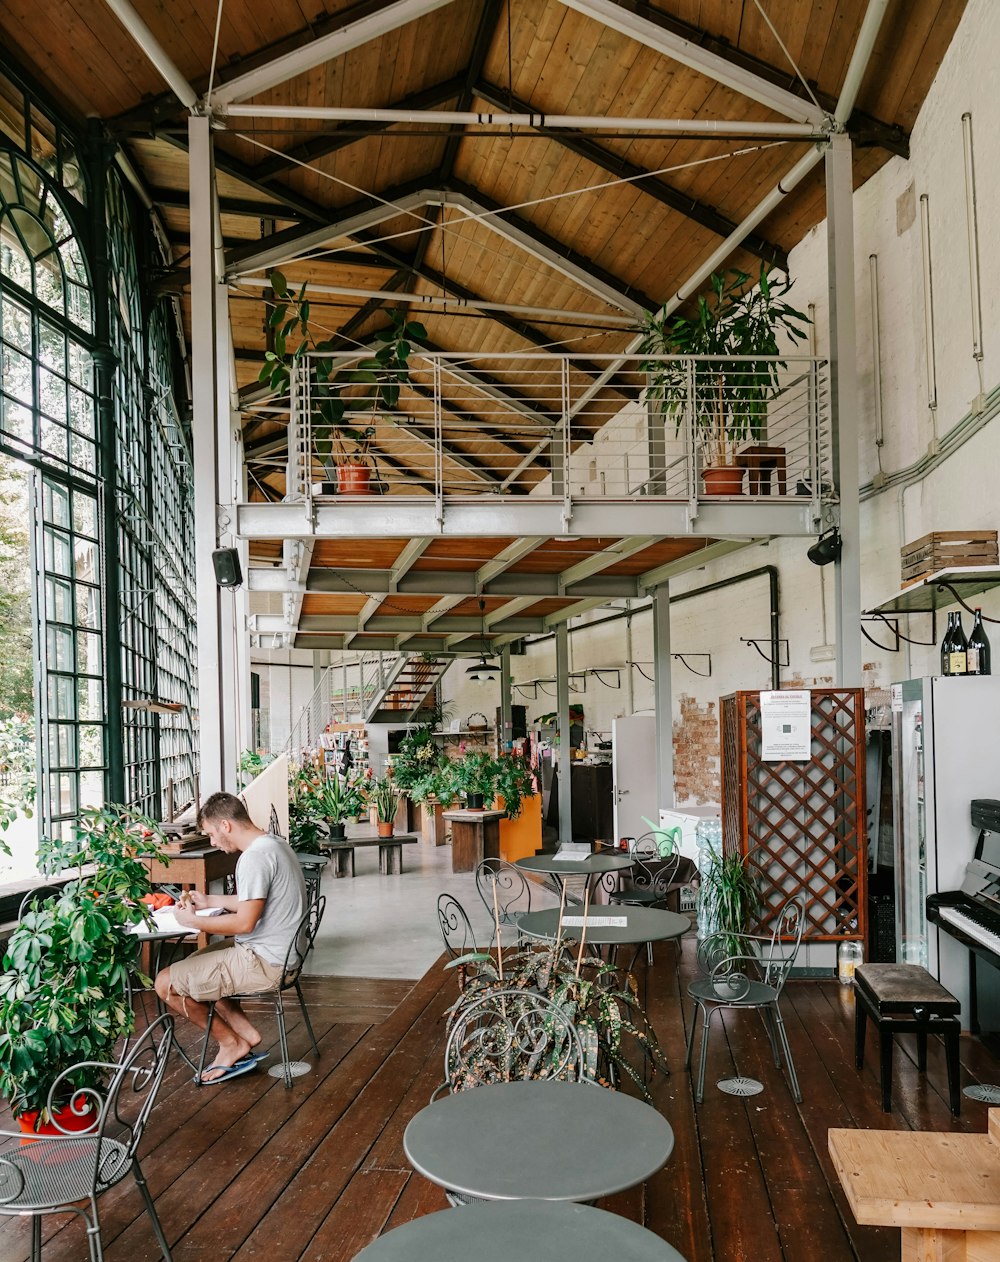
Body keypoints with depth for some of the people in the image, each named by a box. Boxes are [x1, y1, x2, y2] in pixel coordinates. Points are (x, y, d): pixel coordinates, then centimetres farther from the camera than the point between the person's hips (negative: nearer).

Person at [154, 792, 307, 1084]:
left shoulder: (254, 857, -22)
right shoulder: (273, 843, 9)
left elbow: (245, 922, -25)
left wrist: (194, 921, -12)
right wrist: (210, 901, 17)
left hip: (264, 962, -11)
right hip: (281, 952, 11)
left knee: (166, 983, -6)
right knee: (193, 964, 26)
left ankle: (232, 1043, 8)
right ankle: (245, 1032, 16)